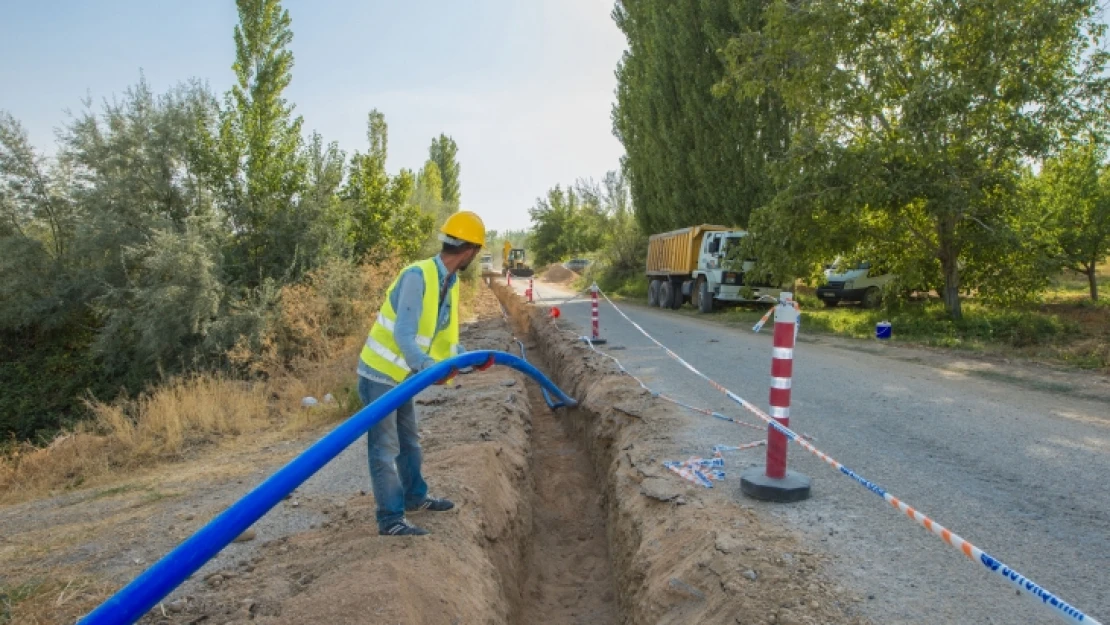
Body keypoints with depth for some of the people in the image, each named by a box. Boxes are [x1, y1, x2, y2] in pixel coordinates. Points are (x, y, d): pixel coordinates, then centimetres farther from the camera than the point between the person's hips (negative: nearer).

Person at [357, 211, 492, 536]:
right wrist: (426, 365, -45)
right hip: (379, 373, -9)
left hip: (400, 374, 9)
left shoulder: (450, 283, 3)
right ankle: (391, 519, 8)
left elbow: (445, 336, 12)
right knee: (385, 447, -1)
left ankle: (415, 496, 38)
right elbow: (404, 333, -32)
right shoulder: (417, 276, -25)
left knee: (408, 440, 21)